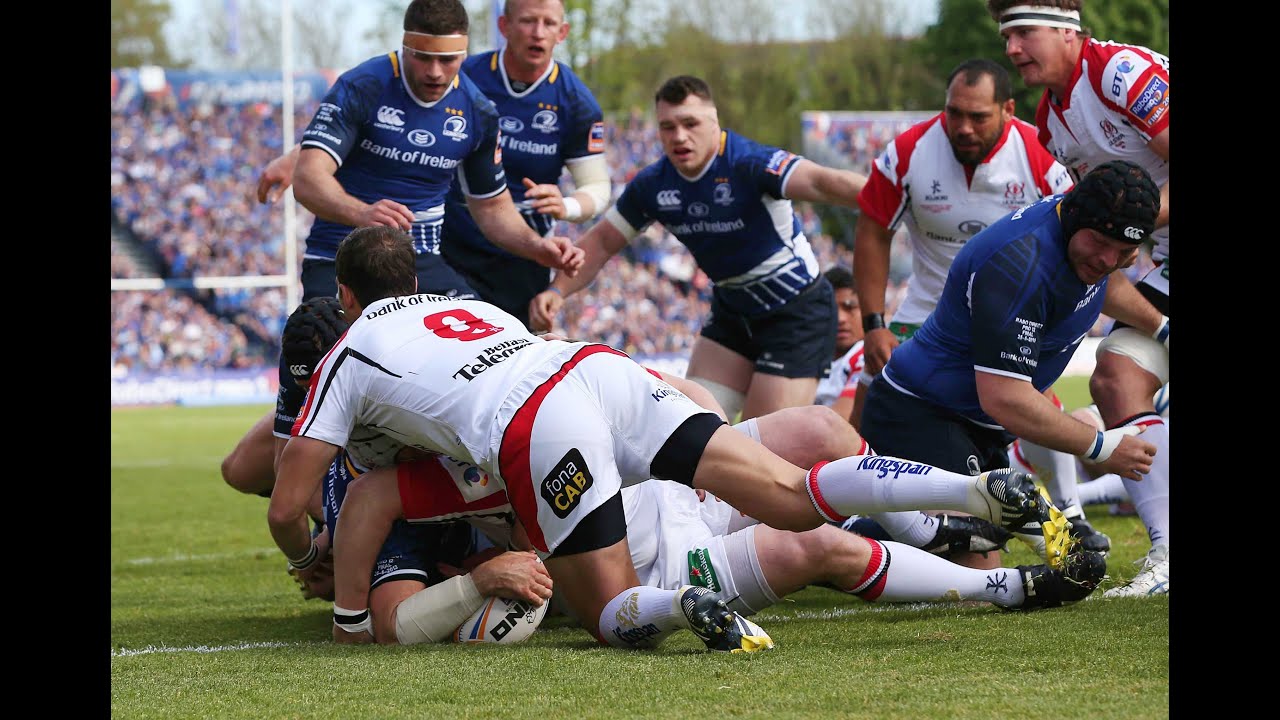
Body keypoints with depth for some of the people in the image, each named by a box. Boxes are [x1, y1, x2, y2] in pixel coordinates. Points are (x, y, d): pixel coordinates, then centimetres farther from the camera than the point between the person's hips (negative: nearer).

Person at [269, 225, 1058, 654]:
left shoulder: (346, 358, 23)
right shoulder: (463, 305, 38)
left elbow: (286, 509, 22)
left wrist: (315, 563, 45)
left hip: (532, 431, -5)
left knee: (612, 616, 5)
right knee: (796, 496, -2)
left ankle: (681, 608, -32)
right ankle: (981, 491, -23)